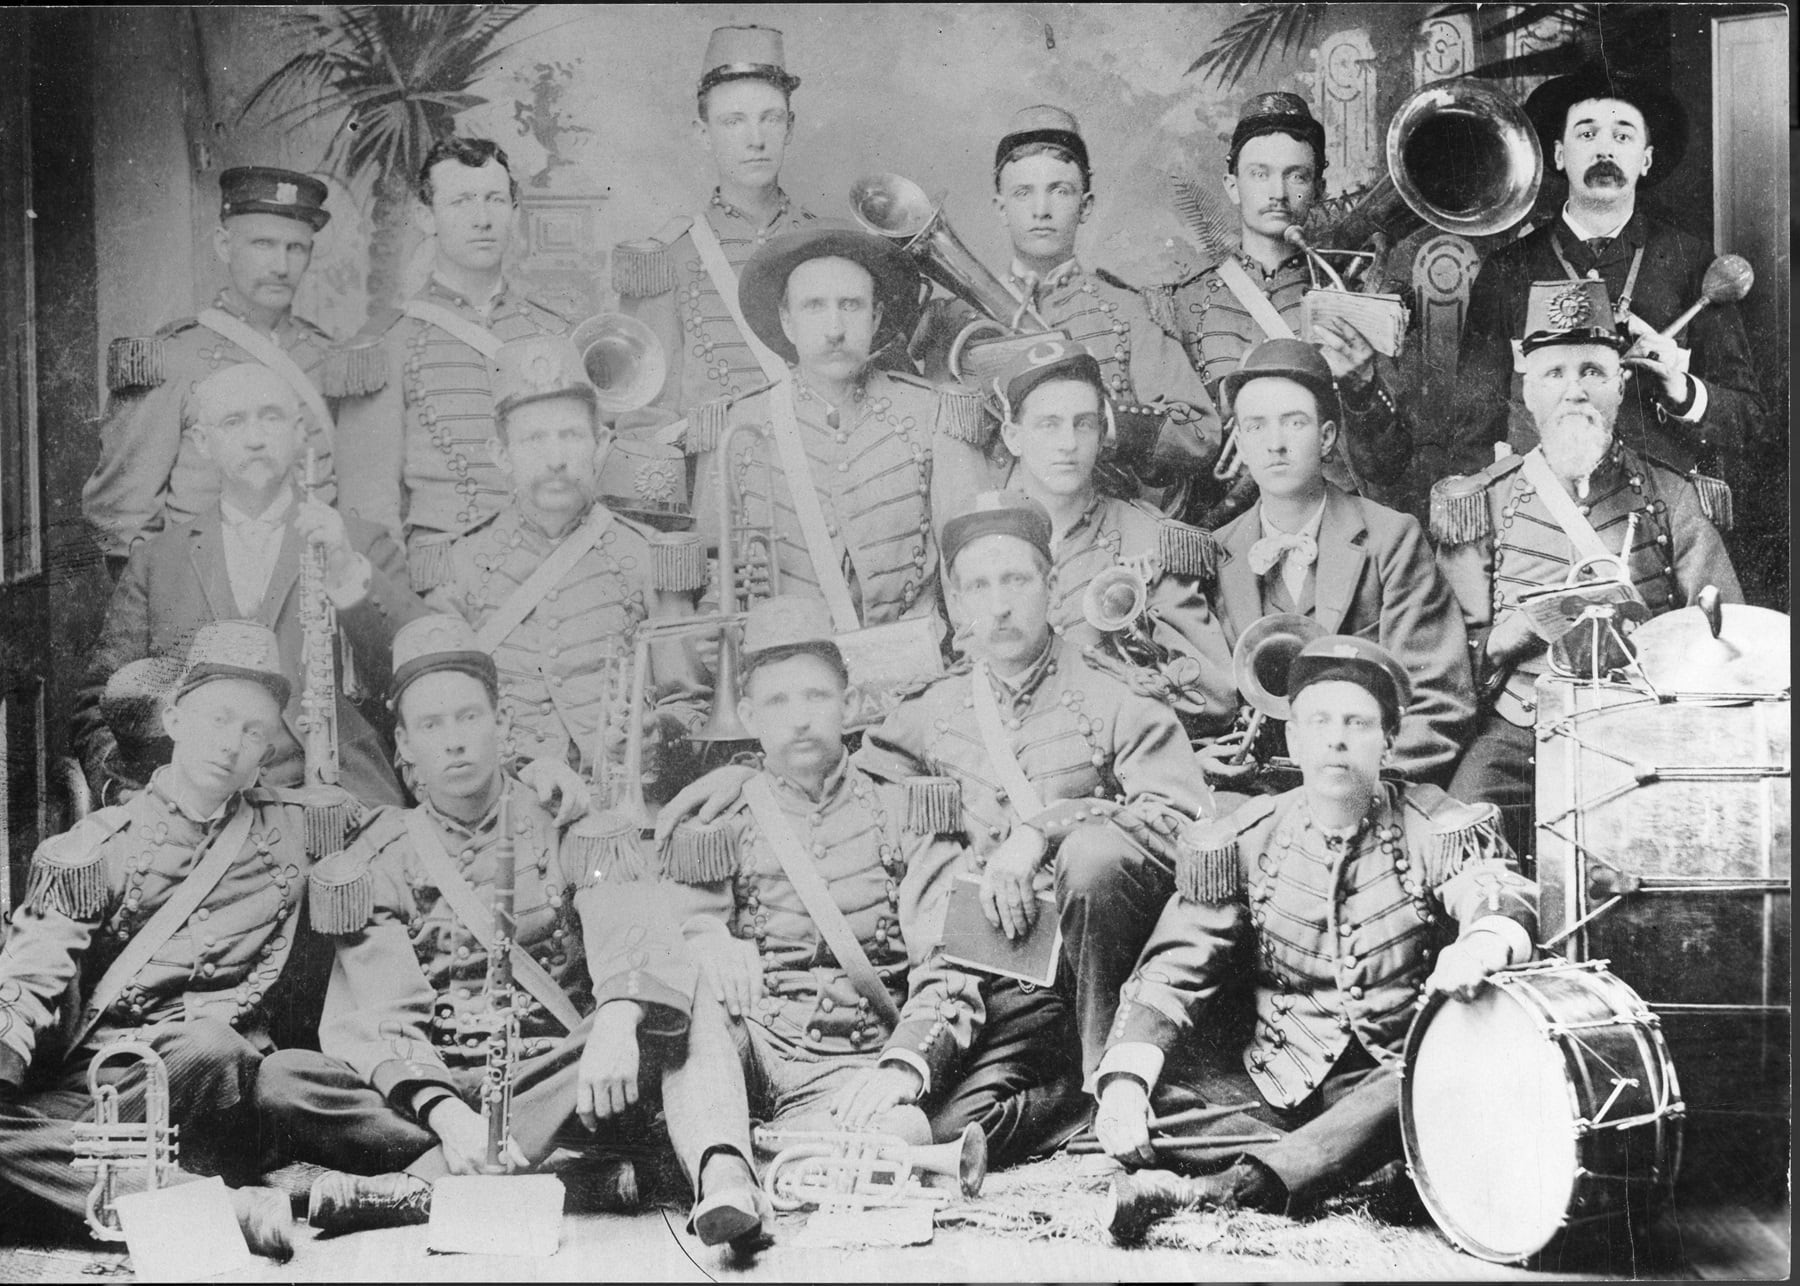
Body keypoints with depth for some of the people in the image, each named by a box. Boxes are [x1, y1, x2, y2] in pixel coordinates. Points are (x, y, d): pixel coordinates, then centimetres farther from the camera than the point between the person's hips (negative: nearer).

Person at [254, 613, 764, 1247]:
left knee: (691, 1021, -25)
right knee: (283, 1080, -25)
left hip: (560, 1084, -1)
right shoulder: (376, 864, 7)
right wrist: (446, 1113, -28)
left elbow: (637, 943, -13)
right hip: (426, 1091, 1)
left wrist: (618, 1021, -38)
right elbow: (381, 1018, -7)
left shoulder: (570, 830, 7)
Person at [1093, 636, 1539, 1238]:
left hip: (1398, 1077, -1)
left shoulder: (1439, 830, -2)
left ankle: (1221, 1190, -51)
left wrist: (1482, 944, -49)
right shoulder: (1242, 842, 2)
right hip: (1279, 1087, 1)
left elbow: (1504, 898, -21)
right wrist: (1125, 1080, -24)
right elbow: (1174, 971, -4)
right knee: (1153, 1098, -24)